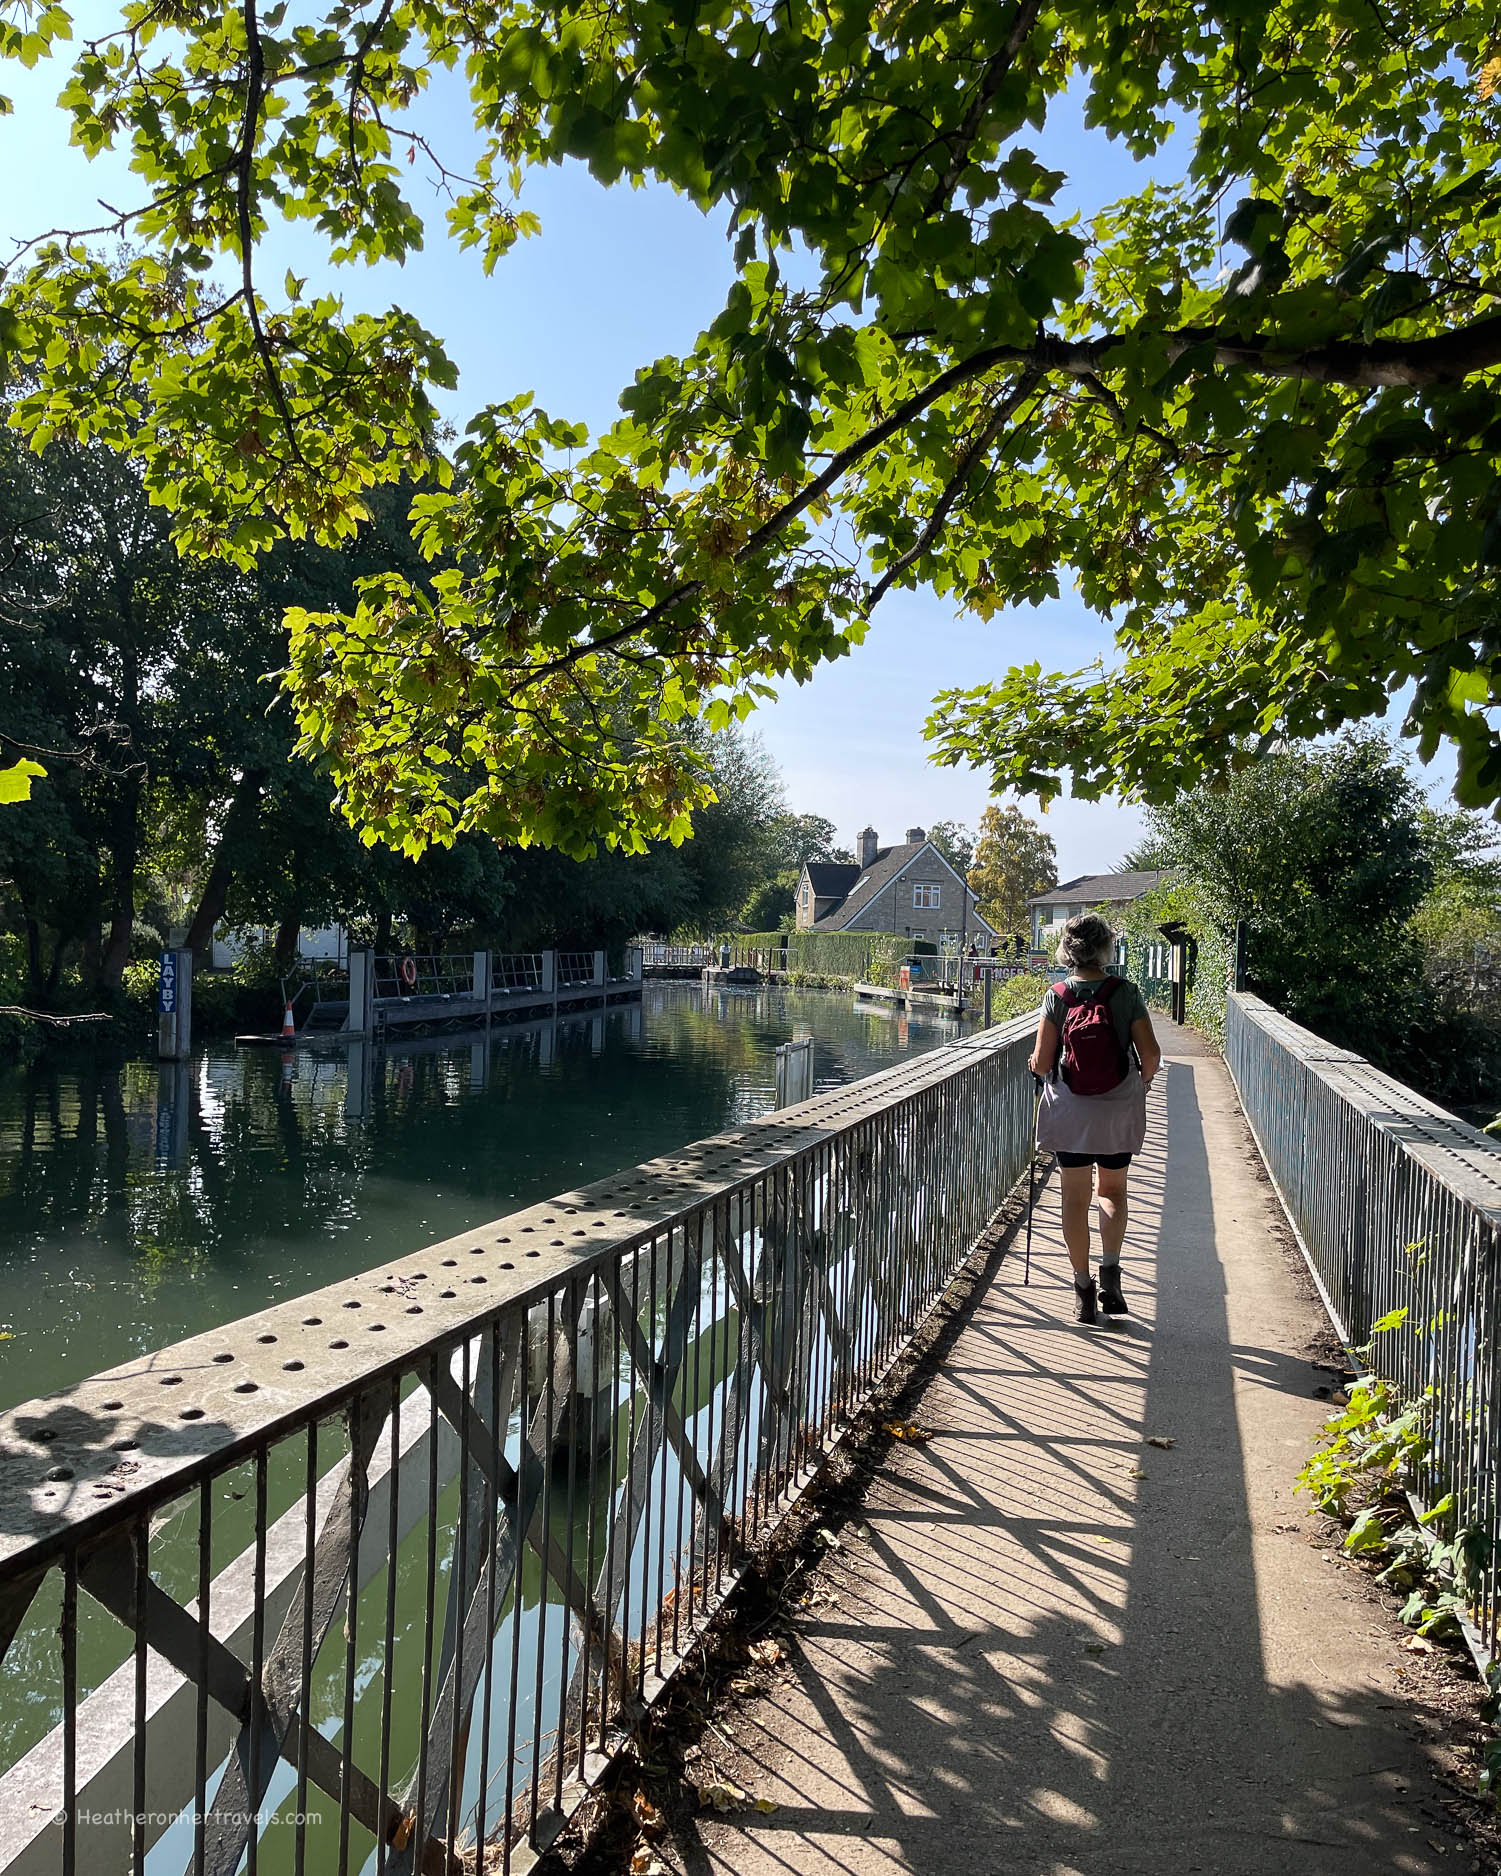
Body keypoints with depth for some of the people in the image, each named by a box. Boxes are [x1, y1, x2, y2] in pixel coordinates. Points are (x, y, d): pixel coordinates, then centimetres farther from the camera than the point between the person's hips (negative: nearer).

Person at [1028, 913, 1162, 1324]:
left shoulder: (1057, 996, -8)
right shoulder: (1126, 992, -8)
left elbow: (1041, 1063, -9)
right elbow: (1151, 1055, -8)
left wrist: (1036, 1064, 14)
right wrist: (1143, 1082, 13)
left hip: (1070, 1114, 0)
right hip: (1119, 1113, 1)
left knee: (1075, 1198, 9)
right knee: (1113, 1191, 19)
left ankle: (1083, 1287, 12)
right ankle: (1110, 1268, 4)